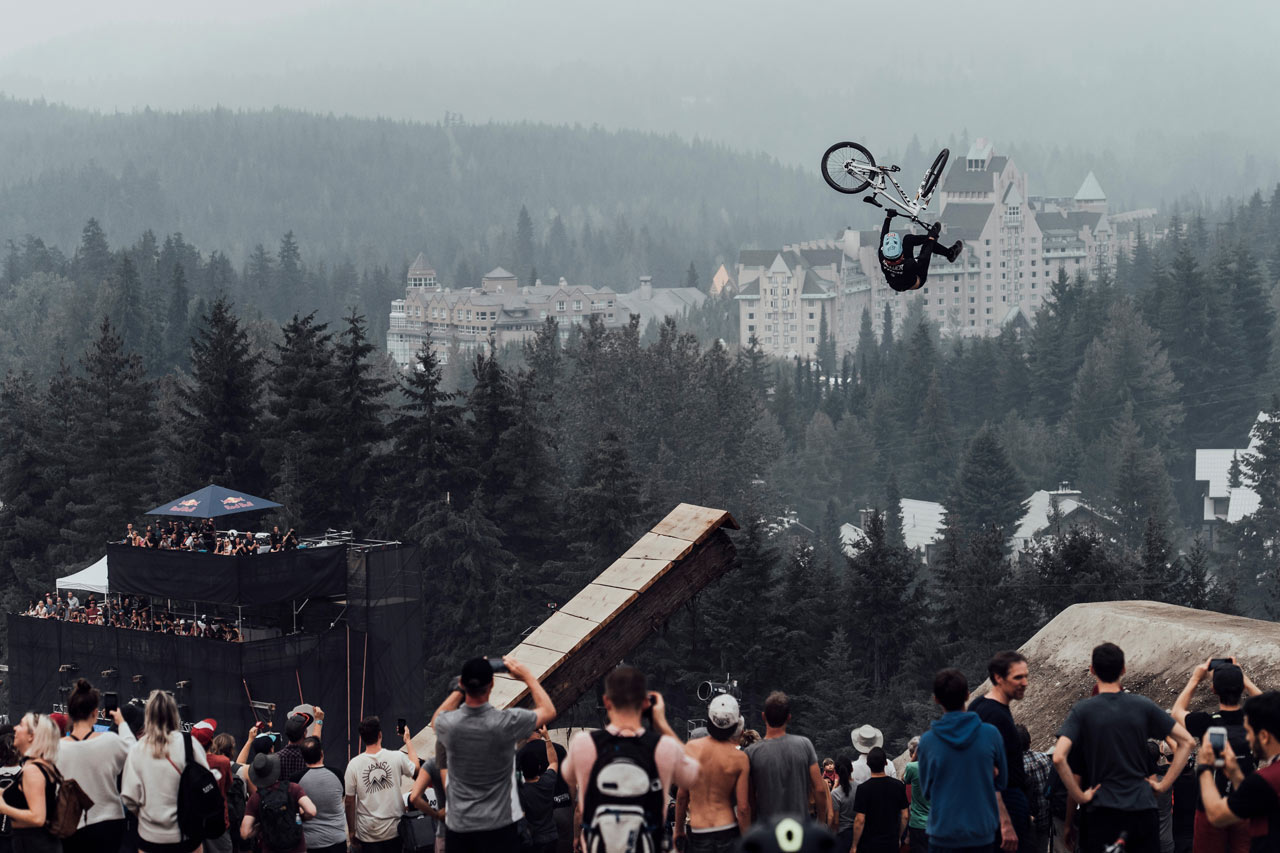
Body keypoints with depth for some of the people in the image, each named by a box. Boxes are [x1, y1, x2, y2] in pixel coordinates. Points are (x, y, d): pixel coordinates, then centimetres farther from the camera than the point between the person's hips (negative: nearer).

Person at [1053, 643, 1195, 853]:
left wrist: (1079, 796, -7)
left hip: (1104, 810, -2)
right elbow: (1186, 741, 4)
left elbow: (1059, 757, -17)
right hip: (1144, 807, 2)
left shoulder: (1082, 710, -4)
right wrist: (1164, 784, 4)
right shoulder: (1143, 706, 3)